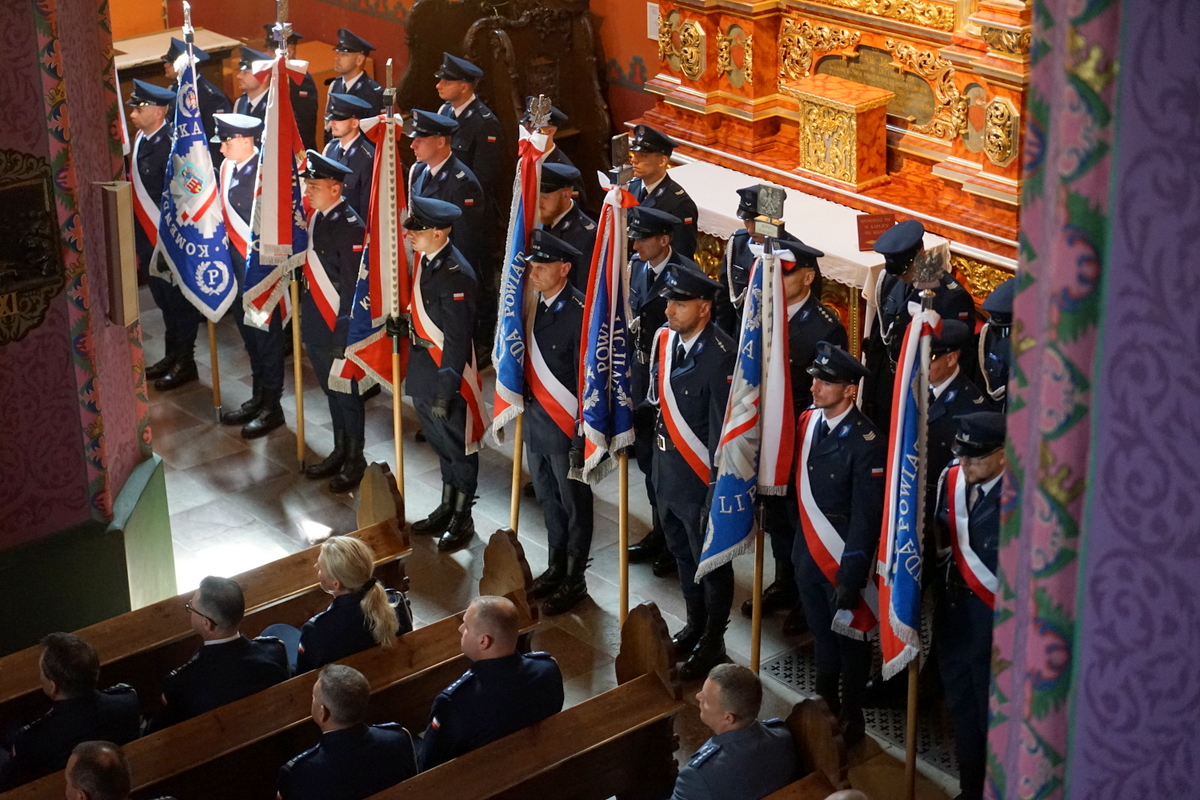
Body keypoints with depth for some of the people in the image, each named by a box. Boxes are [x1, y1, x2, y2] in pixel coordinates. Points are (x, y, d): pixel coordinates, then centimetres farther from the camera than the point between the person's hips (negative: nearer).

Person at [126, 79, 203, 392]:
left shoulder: (172, 144, -21)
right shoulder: (140, 140, 5)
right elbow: (138, 188, 11)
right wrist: (138, 241, 13)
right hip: (147, 237, 8)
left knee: (178, 300, 5)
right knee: (163, 298, 19)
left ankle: (185, 362, 17)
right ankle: (172, 355, 33)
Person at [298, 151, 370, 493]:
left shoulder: (350, 226, -19)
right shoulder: (314, 218, 4)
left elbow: (353, 284, -19)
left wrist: (343, 332, -19)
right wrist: (304, 318, 11)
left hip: (337, 325, -8)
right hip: (315, 323, 8)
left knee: (345, 392, 5)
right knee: (330, 389, 19)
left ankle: (355, 460, 19)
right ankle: (340, 452, 33)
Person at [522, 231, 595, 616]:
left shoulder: (579, 312, -20)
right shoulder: (534, 305, 1)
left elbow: (587, 379, -18)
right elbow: (528, 360, 9)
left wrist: (582, 437, -18)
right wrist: (525, 410, 9)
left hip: (566, 425, -7)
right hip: (535, 417, 7)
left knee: (574, 504, 9)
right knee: (548, 500, 21)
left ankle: (574, 580, 22)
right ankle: (556, 568, 37)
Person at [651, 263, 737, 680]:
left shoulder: (720, 357, -26)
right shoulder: (663, 339, -2)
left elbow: (725, 428, -22)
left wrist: (718, 493, -19)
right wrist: (658, 465, 14)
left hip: (700, 481, -8)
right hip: (667, 473, 8)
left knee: (711, 564, 11)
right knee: (683, 556, 25)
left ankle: (712, 642, 29)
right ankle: (695, 626, 44)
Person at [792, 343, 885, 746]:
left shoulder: (865, 443, -20)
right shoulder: (807, 421, -2)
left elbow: (867, 519, -19)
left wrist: (851, 580, -18)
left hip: (843, 562, -5)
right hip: (807, 555, 5)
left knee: (848, 638, 12)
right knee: (821, 633, 21)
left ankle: (851, 719, 30)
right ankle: (824, 703, 40)